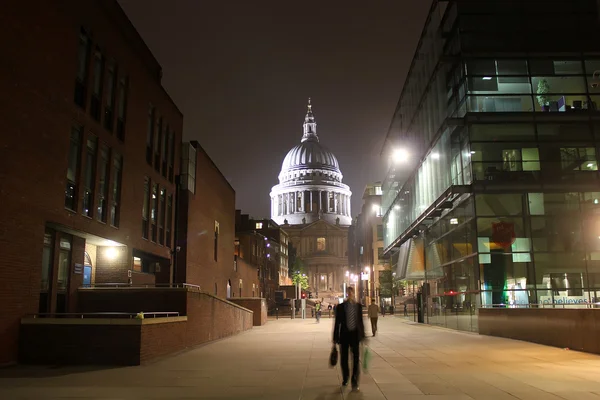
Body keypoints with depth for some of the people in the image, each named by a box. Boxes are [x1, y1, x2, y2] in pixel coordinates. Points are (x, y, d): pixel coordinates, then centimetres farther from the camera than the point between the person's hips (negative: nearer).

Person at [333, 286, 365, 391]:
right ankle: (345, 378, 34)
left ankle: (355, 382, 5)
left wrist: (362, 335, 8)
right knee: (344, 358, 11)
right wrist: (335, 337, -2)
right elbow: (337, 322, -1)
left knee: (356, 358, -4)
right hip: (344, 334, 0)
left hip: (355, 334, 0)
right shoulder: (340, 307, -2)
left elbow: (361, 321, 9)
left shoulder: (358, 306, 4)